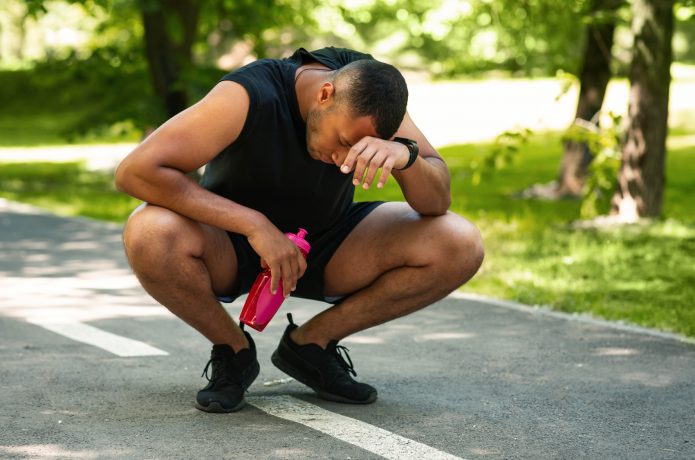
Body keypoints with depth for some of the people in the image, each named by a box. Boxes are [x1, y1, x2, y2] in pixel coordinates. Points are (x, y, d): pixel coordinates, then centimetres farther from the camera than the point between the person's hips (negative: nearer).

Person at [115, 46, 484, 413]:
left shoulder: (369, 87, -17)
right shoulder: (248, 96, -30)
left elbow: (438, 203, -17)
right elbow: (134, 171, -38)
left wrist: (406, 155, -41)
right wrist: (255, 224, -39)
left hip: (327, 245, 4)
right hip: (232, 247, -3)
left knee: (460, 247, -19)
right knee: (150, 235, -38)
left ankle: (309, 342, -2)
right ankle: (233, 351, -8)